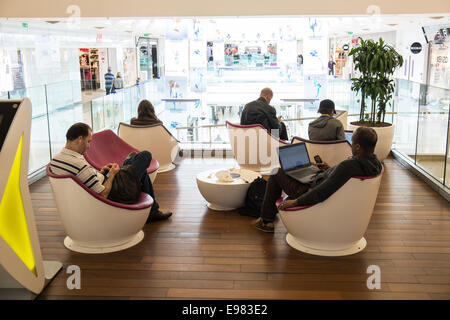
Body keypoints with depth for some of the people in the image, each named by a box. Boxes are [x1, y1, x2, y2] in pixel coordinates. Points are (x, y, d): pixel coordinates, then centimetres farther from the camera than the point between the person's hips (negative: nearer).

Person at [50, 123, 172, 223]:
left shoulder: (54, 160, -6)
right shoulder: (80, 165, -34)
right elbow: (103, 195, -27)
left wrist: (99, 172, 6)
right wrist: (112, 174, -13)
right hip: (112, 192, -9)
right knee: (145, 155, 1)